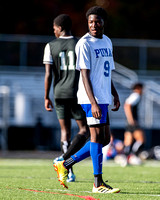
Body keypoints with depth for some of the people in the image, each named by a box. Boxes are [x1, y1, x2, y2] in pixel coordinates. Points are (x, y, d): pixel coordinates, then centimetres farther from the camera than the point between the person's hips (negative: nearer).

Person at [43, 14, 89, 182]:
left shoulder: (51, 46, 2)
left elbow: (48, 74, -2)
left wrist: (46, 97, 4)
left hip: (59, 94, 2)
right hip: (77, 93, -2)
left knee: (65, 131, 11)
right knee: (84, 130, 4)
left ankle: (69, 173, 6)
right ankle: (65, 158, -17)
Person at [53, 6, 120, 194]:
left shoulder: (107, 42, 17)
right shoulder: (84, 44, -9)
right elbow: (85, 75, -15)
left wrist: (115, 95, 18)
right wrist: (93, 102, -22)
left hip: (103, 98, 9)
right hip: (91, 98, -9)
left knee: (104, 139, 9)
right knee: (97, 136, -9)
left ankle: (65, 165, 17)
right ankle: (98, 183, -6)